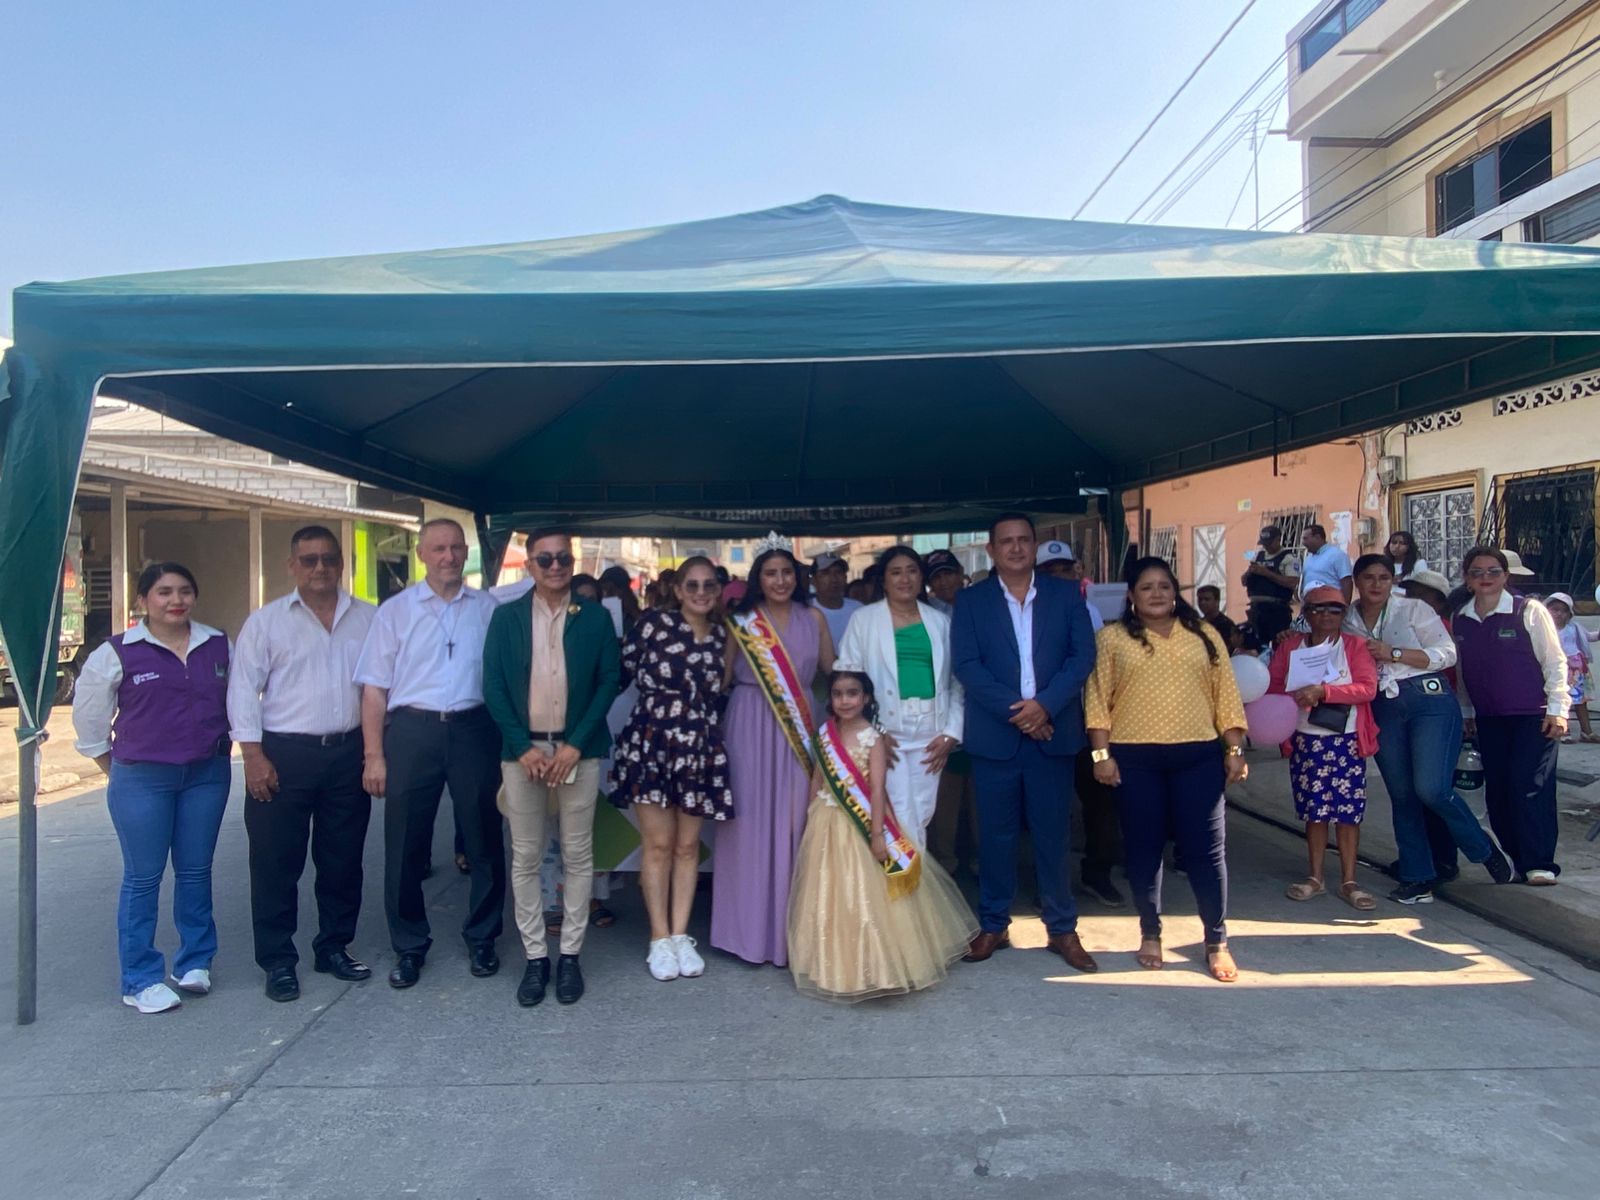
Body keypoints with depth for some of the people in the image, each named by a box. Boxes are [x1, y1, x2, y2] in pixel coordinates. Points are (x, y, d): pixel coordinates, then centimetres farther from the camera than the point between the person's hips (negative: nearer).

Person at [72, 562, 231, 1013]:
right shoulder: (117, 653, -5)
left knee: (195, 871, 11)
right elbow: (88, 716, 4)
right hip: (141, 780, -3)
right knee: (143, 877, 2)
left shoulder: (219, 646, 3)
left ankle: (195, 962, 25)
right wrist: (116, 770, 5)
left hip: (207, 775, 3)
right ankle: (141, 980, 12)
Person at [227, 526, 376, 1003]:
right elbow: (243, 688, -2)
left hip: (349, 753, 3)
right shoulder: (266, 620, 1)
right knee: (277, 862, 4)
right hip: (284, 755, -2)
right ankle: (278, 961, 17)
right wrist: (253, 755, -10)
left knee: (343, 859, 11)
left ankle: (334, 947, 27)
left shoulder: (368, 618, 7)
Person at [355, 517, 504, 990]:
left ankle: (481, 939, 25)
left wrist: (508, 740, -1)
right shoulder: (395, 610, 5)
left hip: (474, 729, 1)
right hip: (412, 729, 0)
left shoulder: (488, 608, 7)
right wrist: (374, 755, -4)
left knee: (483, 840, 8)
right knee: (405, 844, 6)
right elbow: (374, 687, 2)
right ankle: (409, 947, 22)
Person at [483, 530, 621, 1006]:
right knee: (525, 857, 5)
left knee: (577, 855, 5)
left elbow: (609, 681, -1)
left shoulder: (595, 617, 3)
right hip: (522, 750, 1)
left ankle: (570, 955, 17)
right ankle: (534, 957, 17)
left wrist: (575, 745, -10)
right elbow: (493, 686, 1)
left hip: (577, 750, 0)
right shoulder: (506, 616, 4)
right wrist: (523, 747, -9)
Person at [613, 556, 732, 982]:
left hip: (700, 750, 4)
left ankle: (681, 935, 20)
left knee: (688, 845, 9)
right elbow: (623, 673, -4)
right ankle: (659, 939, 14)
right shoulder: (653, 624, -7)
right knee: (658, 843, 2)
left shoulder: (722, 634, 8)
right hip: (652, 744, -4)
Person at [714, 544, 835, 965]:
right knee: (751, 818, 2)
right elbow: (722, 677, 4)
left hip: (800, 727, 1)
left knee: (793, 819, 4)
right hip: (749, 726, -1)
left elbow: (834, 670, 7)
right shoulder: (740, 622, 2)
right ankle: (751, 926, 14)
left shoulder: (813, 618, 5)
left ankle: (791, 926, 16)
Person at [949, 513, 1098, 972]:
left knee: (1053, 834, 7)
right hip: (994, 736, 0)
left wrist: (1044, 704, -14)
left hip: (1052, 733, 1)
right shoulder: (970, 601, 4)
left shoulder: (1066, 594, 6)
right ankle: (993, 925, 21)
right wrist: (1013, 710, -15)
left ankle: (1063, 929, 21)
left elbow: (1083, 655, -1)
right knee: (996, 835, 7)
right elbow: (965, 664, -5)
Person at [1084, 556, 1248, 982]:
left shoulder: (1204, 636, 11)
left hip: (1197, 756, 1)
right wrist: (1101, 753, -7)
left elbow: (1226, 695, 9)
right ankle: (1150, 934, 24)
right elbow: (1098, 699, 0)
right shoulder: (1112, 637, 4)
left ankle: (1217, 941, 16)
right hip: (1135, 759, -1)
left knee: (1206, 849, 2)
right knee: (1144, 848, 8)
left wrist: (1235, 748, 3)